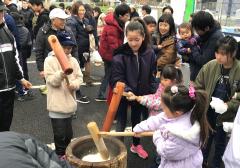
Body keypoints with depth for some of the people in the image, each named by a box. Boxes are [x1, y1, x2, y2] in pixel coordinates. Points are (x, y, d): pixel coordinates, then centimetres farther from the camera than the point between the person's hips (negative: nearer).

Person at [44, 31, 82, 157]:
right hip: (57, 104, -4)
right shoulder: (50, 60, -9)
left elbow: (79, 77, 5)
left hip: (69, 102, 5)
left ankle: (67, 154, 37)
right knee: (59, 134, 3)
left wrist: (75, 84, -15)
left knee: (68, 133, 18)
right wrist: (61, 75, -34)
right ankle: (60, 156, 23)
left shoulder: (73, 60, 4)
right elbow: (51, 80, -15)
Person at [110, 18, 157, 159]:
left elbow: (152, 75, -1)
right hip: (123, 95, -3)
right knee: (121, 124, 6)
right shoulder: (120, 55, -20)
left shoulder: (149, 53, -11)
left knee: (137, 120, 23)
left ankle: (136, 145, 46)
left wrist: (153, 93, -6)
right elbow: (117, 78, -21)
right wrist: (127, 91, -36)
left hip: (141, 94, 4)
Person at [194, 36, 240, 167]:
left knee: (220, 141, 20)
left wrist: (228, 105, -26)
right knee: (205, 138, 24)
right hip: (208, 111, 2)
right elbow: (198, 86, -3)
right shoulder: (210, 66, -12)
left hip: (226, 115, -2)